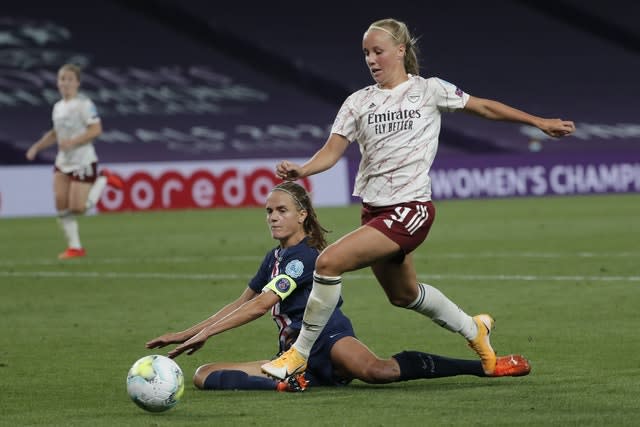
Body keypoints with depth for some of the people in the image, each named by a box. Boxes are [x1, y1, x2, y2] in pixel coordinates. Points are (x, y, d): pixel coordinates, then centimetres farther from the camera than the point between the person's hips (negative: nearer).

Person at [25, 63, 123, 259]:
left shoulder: (84, 104, -12)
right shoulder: (58, 107, 11)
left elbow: (96, 129, -19)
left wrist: (73, 142, -25)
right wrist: (37, 147, 10)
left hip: (83, 162, -7)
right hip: (62, 162, 7)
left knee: (77, 208, -7)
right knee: (61, 204, -2)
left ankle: (103, 180, 15)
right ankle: (75, 247, 6)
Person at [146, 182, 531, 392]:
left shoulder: (304, 256, -6)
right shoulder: (276, 257, 22)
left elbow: (262, 304, -14)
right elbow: (242, 303, 30)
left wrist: (206, 333, -15)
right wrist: (189, 333, 24)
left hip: (328, 338, -9)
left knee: (377, 369, -43)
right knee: (204, 375, -8)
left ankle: (484, 365, -38)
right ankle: (282, 384, -32)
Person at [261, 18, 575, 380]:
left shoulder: (429, 90, -1)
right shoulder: (359, 102, 8)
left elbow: (484, 107, 10)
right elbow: (333, 150, 0)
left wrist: (539, 122, 14)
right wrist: (302, 170, -21)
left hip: (410, 208, -6)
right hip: (375, 210, 6)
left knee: (329, 261, -23)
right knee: (404, 294, 22)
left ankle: (300, 354, -11)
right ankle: (474, 330, 48)